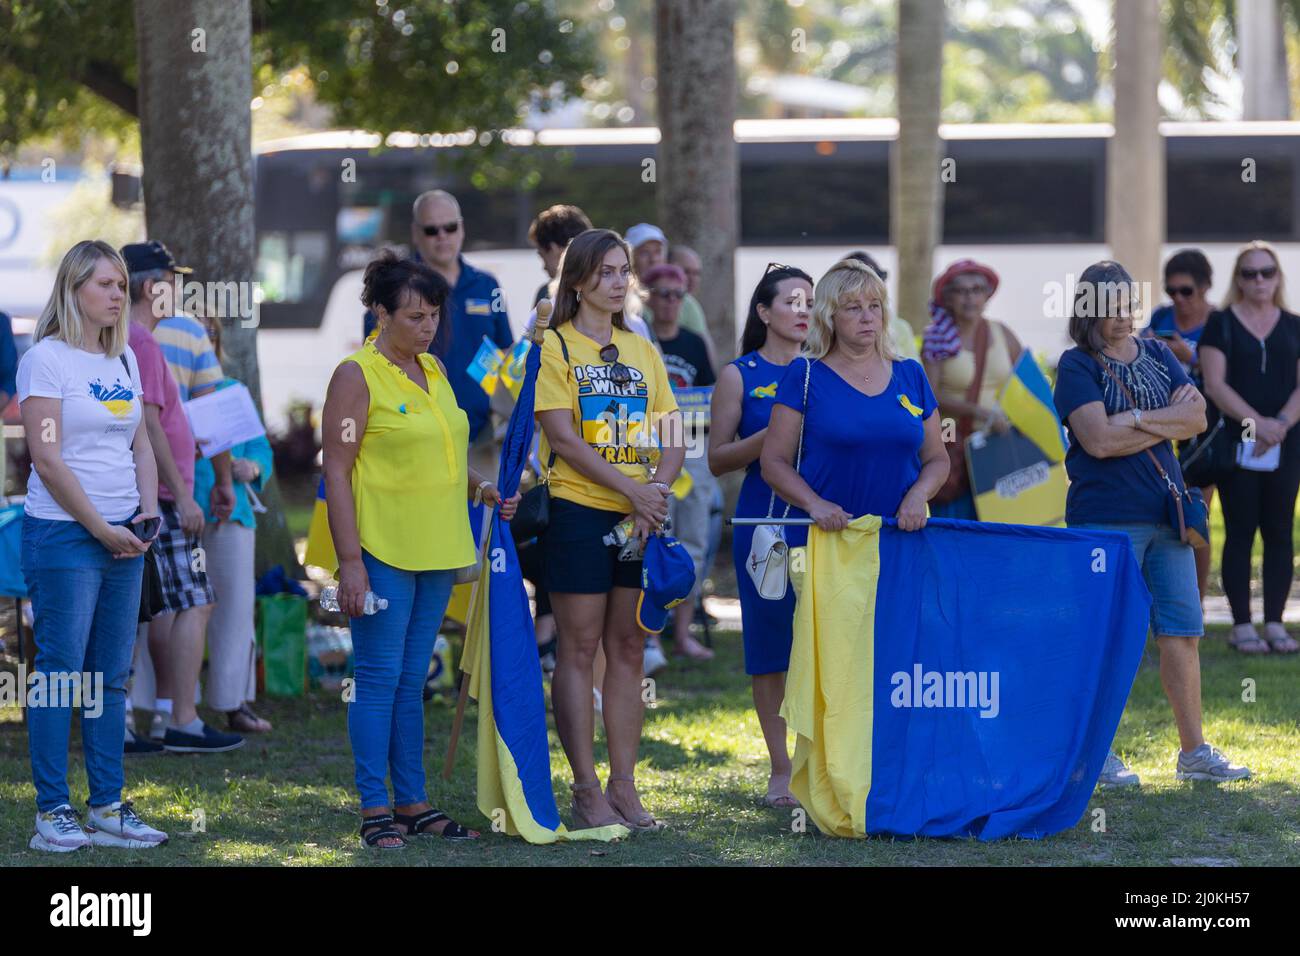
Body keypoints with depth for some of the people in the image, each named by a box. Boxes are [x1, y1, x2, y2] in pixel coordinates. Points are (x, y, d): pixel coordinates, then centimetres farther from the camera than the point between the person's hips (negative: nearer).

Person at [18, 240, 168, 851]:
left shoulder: (124, 359, 14)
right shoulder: (46, 358, -8)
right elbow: (49, 459, -13)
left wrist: (147, 511, 1)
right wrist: (102, 529, -13)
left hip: (123, 538, 7)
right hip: (63, 535, -7)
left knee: (112, 678, 8)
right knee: (61, 672, -5)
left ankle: (108, 807, 12)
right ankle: (52, 812, -2)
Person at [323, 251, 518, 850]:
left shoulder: (434, 371, 12)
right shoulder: (357, 375, -10)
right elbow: (336, 473, -13)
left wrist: (481, 489, 5)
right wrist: (350, 561, -18)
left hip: (437, 552, 7)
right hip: (382, 553, -7)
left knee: (412, 682, 12)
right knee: (379, 680, -3)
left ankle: (413, 803, 17)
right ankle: (375, 810, 1)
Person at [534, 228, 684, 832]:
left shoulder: (641, 351, 15)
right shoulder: (554, 347, -2)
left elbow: (672, 441, 10)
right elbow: (565, 438, -12)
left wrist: (656, 491, -9)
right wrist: (631, 488, -17)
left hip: (640, 517, 5)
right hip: (579, 511, -5)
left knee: (628, 649, 6)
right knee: (579, 648, -2)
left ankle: (624, 786, 10)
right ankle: (586, 791, 0)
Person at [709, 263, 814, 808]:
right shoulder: (740, 376, 3)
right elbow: (717, 459, 0)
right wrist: (772, 437, -14)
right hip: (764, 523, -2)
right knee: (771, 647, 0)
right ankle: (781, 771, 8)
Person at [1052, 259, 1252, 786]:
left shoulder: (1157, 355, 14)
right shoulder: (1077, 366, -4)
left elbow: (1197, 418, 2)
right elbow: (1099, 439, -17)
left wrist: (1137, 419, -11)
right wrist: (1167, 419, -9)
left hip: (1166, 513, 6)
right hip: (1106, 518, -6)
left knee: (1182, 633, 6)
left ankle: (1194, 752, 13)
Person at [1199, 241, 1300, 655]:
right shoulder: (1221, 325, 3)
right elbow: (1214, 384, -6)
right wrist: (1257, 423, -16)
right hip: (1236, 445, -3)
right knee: (1240, 533, -3)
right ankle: (1241, 625, 0)